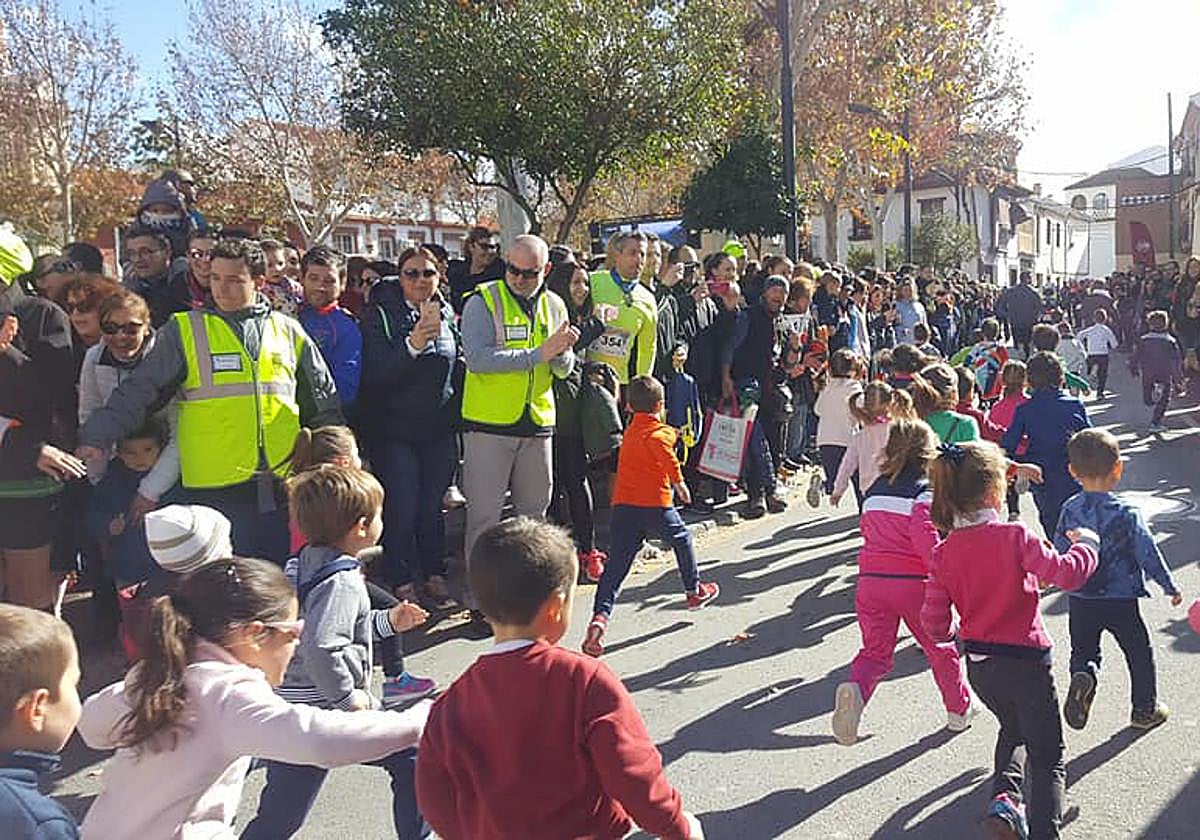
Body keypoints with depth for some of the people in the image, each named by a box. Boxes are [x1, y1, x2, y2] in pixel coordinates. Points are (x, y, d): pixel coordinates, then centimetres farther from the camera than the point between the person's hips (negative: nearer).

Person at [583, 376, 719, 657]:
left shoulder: (630, 431, 20)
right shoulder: (660, 431, -3)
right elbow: (661, 448, -25)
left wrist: (675, 436, 38)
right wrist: (679, 481, -21)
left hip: (623, 505, 5)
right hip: (655, 503, -5)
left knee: (616, 564, -1)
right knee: (682, 539, 22)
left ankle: (600, 617, -18)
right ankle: (694, 591, 38)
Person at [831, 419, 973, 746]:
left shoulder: (873, 490, 12)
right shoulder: (924, 492, -8)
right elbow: (926, 539, -19)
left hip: (870, 580, 4)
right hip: (912, 583, -4)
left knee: (875, 650, 7)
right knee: (940, 648, 18)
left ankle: (855, 689, -24)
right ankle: (959, 709, 34)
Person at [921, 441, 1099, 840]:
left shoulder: (944, 553, -5)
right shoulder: (1014, 536, -18)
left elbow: (934, 623, -4)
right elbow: (1066, 573, -20)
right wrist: (1085, 542, -1)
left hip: (978, 665, 5)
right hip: (1025, 660, -5)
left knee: (1013, 728, 31)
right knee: (1047, 758, 10)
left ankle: (1004, 797, 11)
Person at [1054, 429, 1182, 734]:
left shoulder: (1069, 510, -7)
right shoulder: (1127, 514, -16)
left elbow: (1058, 555, -2)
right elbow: (1149, 555, -9)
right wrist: (1171, 588, 6)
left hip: (1080, 601, 2)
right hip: (1121, 601, -2)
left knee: (1084, 651, 17)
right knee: (1139, 653, 19)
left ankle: (1082, 676, -15)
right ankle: (1145, 710, 32)